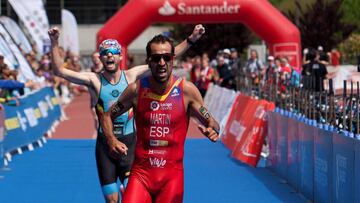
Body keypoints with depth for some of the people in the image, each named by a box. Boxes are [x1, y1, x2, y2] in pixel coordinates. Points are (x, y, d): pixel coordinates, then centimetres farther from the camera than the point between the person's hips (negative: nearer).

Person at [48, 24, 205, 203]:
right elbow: (59, 71, -9)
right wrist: (54, 43, -20)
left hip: (129, 141, 0)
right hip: (105, 143, 0)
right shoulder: (95, 80, -4)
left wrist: (190, 40, -6)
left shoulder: (131, 75, 0)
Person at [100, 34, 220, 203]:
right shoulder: (136, 90, -3)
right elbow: (107, 116, 10)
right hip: (141, 172, 0)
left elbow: (211, 122, 2)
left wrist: (213, 130, -22)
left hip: (172, 174, 0)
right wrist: (111, 140, -9)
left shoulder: (186, 90, -5)